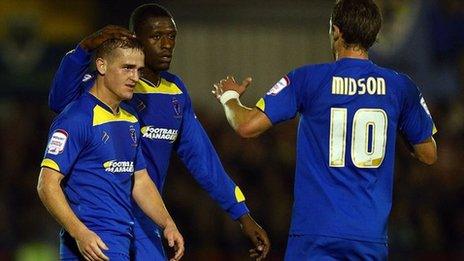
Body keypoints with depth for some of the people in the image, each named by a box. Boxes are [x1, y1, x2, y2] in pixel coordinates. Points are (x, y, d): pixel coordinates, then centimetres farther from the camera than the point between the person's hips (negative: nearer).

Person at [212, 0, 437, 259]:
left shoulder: (307, 80, -4)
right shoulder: (401, 87, 4)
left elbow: (247, 126, -6)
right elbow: (429, 154, 15)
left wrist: (229, 97, 17)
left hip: (315, 232, -2)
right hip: (372, 236, 2)